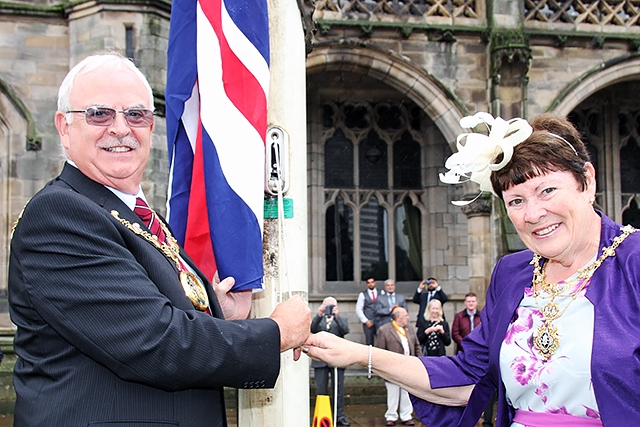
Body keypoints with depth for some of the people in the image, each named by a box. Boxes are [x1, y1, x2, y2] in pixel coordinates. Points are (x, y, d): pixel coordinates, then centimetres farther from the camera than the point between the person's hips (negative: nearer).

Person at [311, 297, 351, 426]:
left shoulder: (342, 320, 12)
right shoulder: (318, 320, 14)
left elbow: (345, 330, -9)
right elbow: (312, 329, -8)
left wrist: (336, 316, -18)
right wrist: (319, 315, -21)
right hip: (320, 360, 1)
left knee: (338, 390, 1)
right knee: (321, 390, 3)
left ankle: (339, 417, 7)